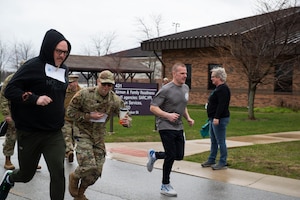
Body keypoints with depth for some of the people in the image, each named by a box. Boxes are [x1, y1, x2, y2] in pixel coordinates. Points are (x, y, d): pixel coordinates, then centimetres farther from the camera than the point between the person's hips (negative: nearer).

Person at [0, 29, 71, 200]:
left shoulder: (63, 70, 6)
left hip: (54, 134, 4)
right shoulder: (34, 66, -11)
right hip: (30, 133, -4)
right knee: (26, 174, 14)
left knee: (58, 172, -13)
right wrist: (35, 98, -26)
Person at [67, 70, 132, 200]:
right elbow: (70, 111, -8)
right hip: (83, 134, -4)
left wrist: (127, 122, -26)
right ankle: (74, 177, 17)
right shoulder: (84, 94, -14)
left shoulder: (115, 100, -5)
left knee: (97, 171, 7)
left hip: (99, 137, 5)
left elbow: (126, 116, -1)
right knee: (88, 166, -19)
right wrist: (88, 116, -20)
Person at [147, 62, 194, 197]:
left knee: (179, 156, 8)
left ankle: (154, 155, 32)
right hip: (166, 127, -8)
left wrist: (188, 118, 9)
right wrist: (168, 115, -26)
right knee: (171, 156, -5)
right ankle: (165, 186, 11)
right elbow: (153, 107, -16)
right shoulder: (166, 90, -15)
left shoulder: (185, 88, 9)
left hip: (178, 127, 8)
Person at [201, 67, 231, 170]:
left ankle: (223, 163, 4)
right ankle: (211, 160, 26)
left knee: (220, 141, -3)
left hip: (220, 119, -11)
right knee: (213, 141, 16)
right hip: (214, 119, 11)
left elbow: (222, 105, -24)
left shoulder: (223, 89, -16)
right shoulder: (218, 88, 17)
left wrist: (216, 118, -28)